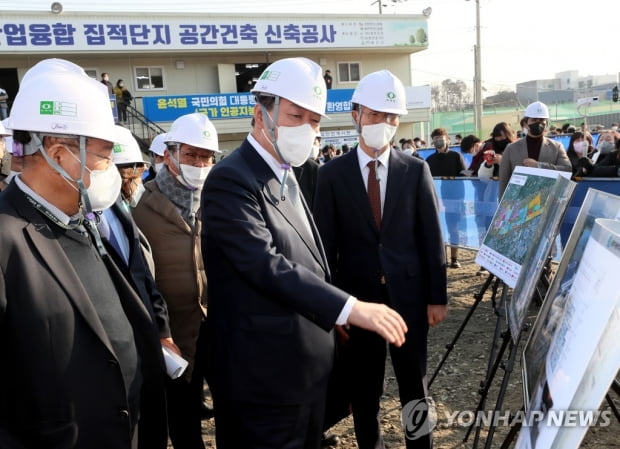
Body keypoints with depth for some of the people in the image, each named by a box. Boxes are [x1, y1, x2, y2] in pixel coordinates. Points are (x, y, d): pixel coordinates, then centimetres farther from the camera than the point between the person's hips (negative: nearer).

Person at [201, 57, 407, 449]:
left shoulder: (287, 177, 12)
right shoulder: (231, 180, -18)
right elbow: (265, 265, -30)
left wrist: (334, 317, 17)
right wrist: (349, 308, -34)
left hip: (306, 363, 9)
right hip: (265, 373, -9)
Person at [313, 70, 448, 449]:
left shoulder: (416, 170, 1)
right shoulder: (332, 174, -2)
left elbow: (432, 237, 2)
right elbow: (326, 244, -2)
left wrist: (437, 296, -1)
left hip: (408, 293, 1)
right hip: (357, 296, 0)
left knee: (415, 387, 15)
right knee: (364, 392, 13)